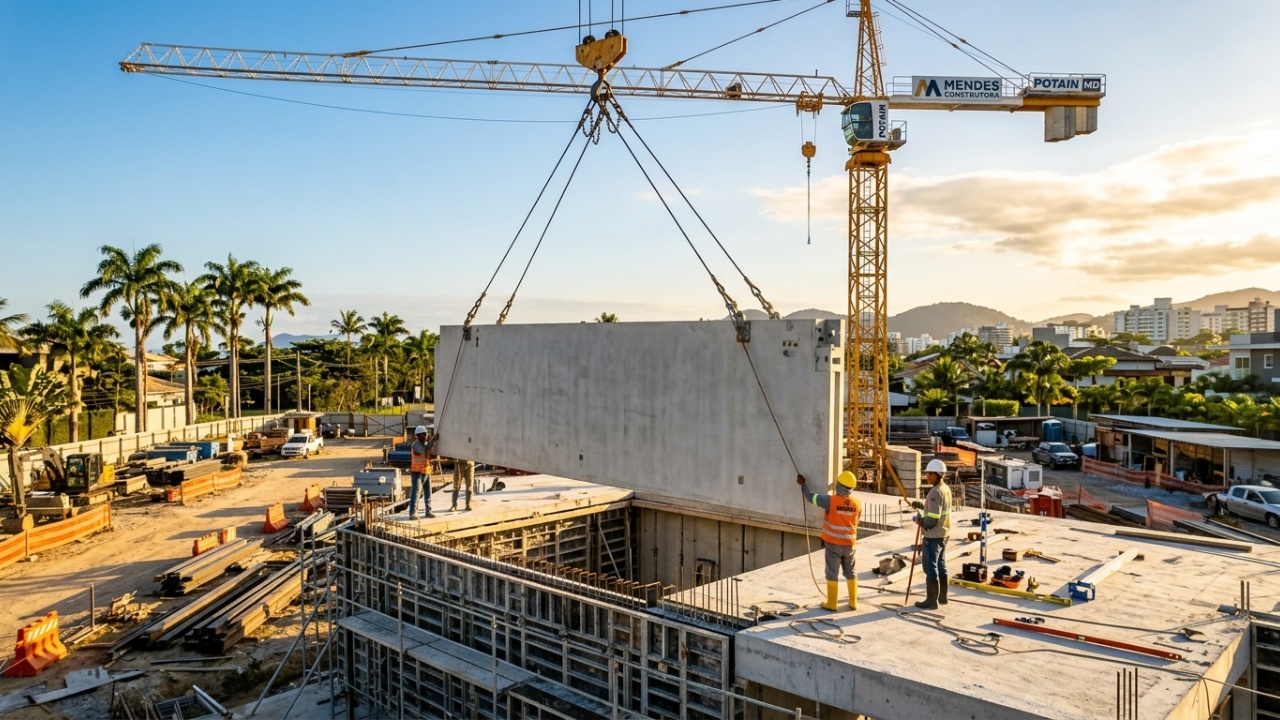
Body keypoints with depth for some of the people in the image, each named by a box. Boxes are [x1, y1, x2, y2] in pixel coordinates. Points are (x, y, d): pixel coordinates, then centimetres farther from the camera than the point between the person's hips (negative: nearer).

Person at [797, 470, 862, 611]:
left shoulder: (830, 501, -18)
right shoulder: (857, 503, -6)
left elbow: (810, 497, -6)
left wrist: (802, 484, 12)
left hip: (833, 543, -3)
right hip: (849, 544, 4)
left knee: (833, 574, 6)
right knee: (850, 573, 16)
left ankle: (832, 604, 13)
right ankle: (853, 603, 22)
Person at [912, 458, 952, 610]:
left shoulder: (936, 492, -23)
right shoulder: (946, 489, 7)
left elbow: (932, 520, -27)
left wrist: (920, 520, -9)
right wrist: (921, 506, 9)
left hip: (933, 536, -10)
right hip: (943, 534, 10)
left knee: (931, 568, -2)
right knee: (941, 566, 18)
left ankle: (932, 600, 4)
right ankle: (942, 596, 29)